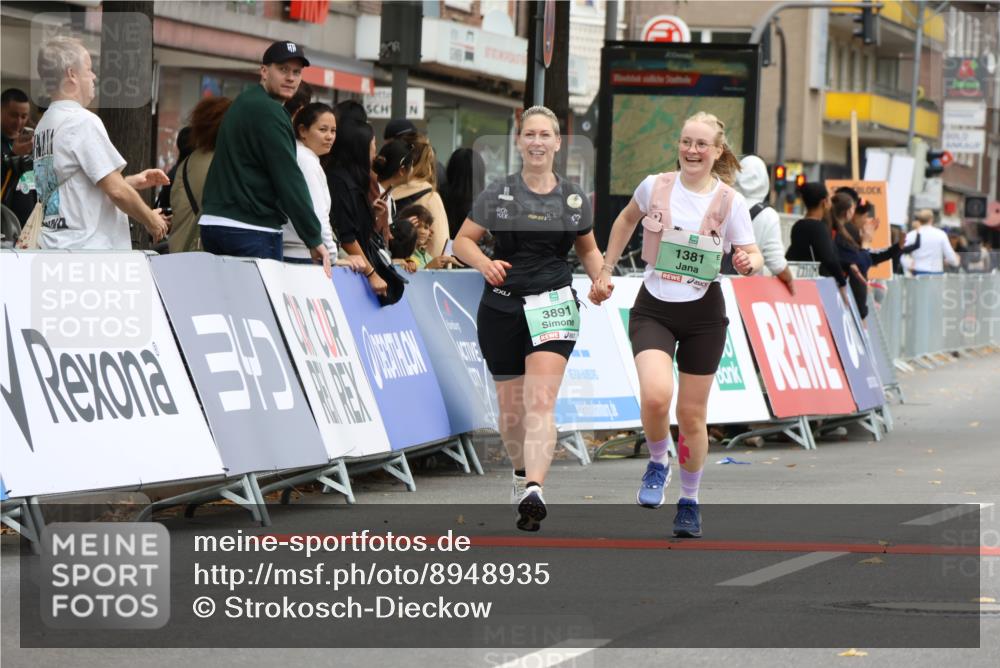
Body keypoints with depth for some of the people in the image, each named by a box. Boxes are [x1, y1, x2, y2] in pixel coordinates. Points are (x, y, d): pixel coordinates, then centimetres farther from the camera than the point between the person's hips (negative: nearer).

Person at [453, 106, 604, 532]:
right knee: (511, 405, 10)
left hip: (553, 305, -1)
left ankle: (534, 492, -30)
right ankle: (522, 474, 38)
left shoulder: (574, 198, 8)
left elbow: (587, 248, 22)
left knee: (540, 402, -18)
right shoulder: (498, 194, 2)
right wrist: (485, 264, -16)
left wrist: (600, 278, 2)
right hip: (502, 307, 1)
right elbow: (463, 241, 4)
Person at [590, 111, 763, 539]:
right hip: (653, 308, 0)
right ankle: (657, 463, 7)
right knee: (655, 396, -24)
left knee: (692, 415, 5)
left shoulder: (730, 202, -7)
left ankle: (689, 501, 27)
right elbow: (627, 220, 17)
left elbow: (751, 255, -5)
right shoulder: (655, 186, -3)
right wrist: (606, 272, 17)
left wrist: (749, 262, -28)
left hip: (703, 314, 0)